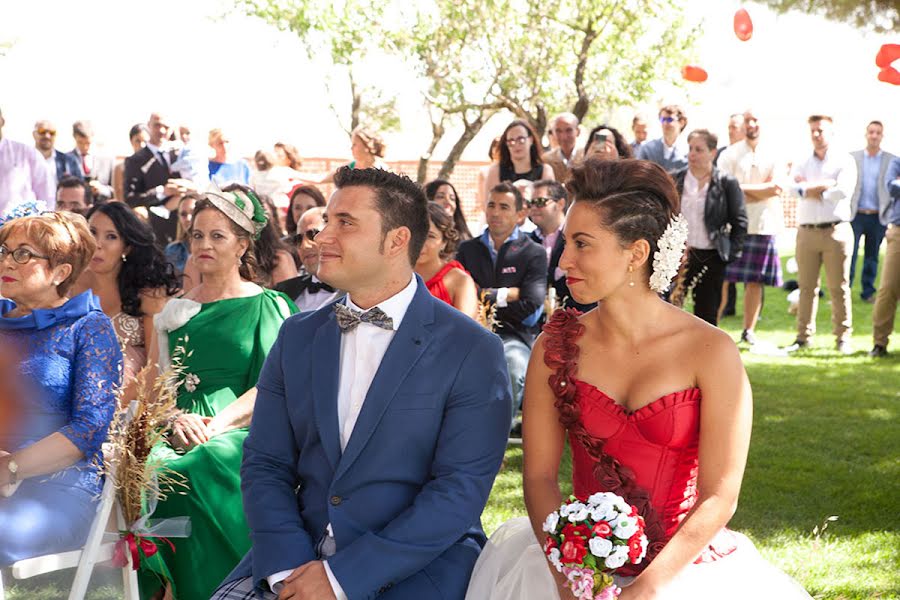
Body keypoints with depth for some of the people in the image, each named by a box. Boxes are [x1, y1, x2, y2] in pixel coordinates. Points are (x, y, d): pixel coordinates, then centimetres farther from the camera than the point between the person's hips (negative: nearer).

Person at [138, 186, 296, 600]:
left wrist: (215, 425, -15)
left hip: (239, 433, -3)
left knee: (198, 469, -36)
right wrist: (176, 421, -5)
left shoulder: (268, 306, 7)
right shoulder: (175, 312, 20)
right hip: (182, 435, 3)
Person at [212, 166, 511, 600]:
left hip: (418, 564, -3)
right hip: (300, 552, 3)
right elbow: (265, 465, 7)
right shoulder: (297, 337, 10)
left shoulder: (473, 351, -5)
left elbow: (461, 488, -12)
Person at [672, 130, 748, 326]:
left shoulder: (727, 183, 0)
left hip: (711, 258, -1)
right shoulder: (674, 180, 6)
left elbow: (740, 222, 3)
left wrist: (731, 253, -3)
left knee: (707, 315, 5)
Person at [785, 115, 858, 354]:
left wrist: (810, 189, -5)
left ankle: (843, 337, 4)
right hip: (806, 231, 3)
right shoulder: (802, 163, 14)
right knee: (806, 287, 5)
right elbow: (793, 188, -4)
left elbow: (844, 191, -13)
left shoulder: (844, 161, 3)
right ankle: (803, 336, 10)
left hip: (836, 231, -3)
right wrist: (825, 185, -11)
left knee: (839, 287, -1)